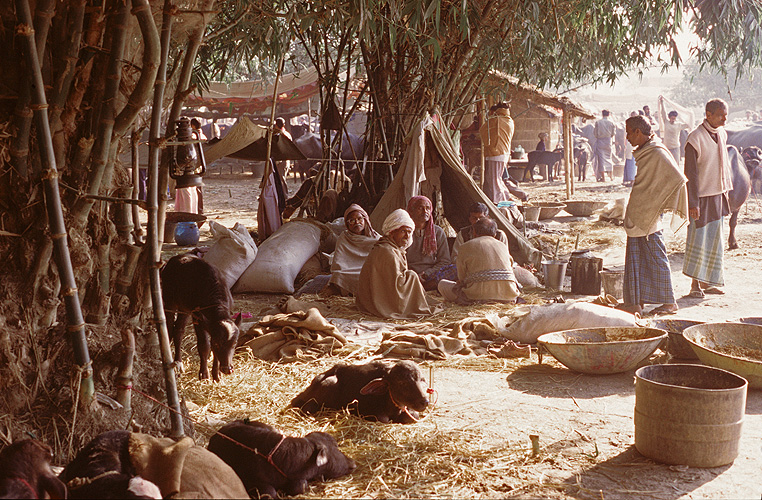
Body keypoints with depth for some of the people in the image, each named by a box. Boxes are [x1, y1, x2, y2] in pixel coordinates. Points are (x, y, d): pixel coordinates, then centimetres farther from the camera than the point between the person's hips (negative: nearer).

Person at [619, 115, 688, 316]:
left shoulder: (657, 153, -16)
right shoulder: (642, 152, 11)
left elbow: (678, 179, -21)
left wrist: (662, 205, -13)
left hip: (649, 216, -9)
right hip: (636, 216, 9)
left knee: (656, 258, -1)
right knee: (635, 258, 11)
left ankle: (669, 302, 8)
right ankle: (636, 301, 18)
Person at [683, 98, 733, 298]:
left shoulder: (722, 134, 8)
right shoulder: (695, 138, -15)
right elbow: (690, 173, -16)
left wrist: (726, 190, 15)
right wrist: (693, 203, -19)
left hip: (718, 194, 7)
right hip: (701, 196, -7)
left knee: (714, 240, 10)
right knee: (698, 239, -3)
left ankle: (707, 282, 19)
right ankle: (695, 284, 5)